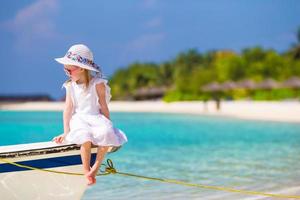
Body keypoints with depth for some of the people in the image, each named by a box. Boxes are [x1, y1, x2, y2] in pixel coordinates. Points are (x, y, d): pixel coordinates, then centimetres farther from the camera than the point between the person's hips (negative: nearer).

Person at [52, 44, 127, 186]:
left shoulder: (97, 84, -2)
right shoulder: (70, 86, 7)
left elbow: (103, 107, -1)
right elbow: (68, 108, 3)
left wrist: (108, 125, -5)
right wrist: (66, 132, -3)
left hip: (96, 118, -1)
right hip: (79, 119, 1)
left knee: (106, 135, -34)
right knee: (85, 137, -35)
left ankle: (95, 169, -23)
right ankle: (86, 172, -26)